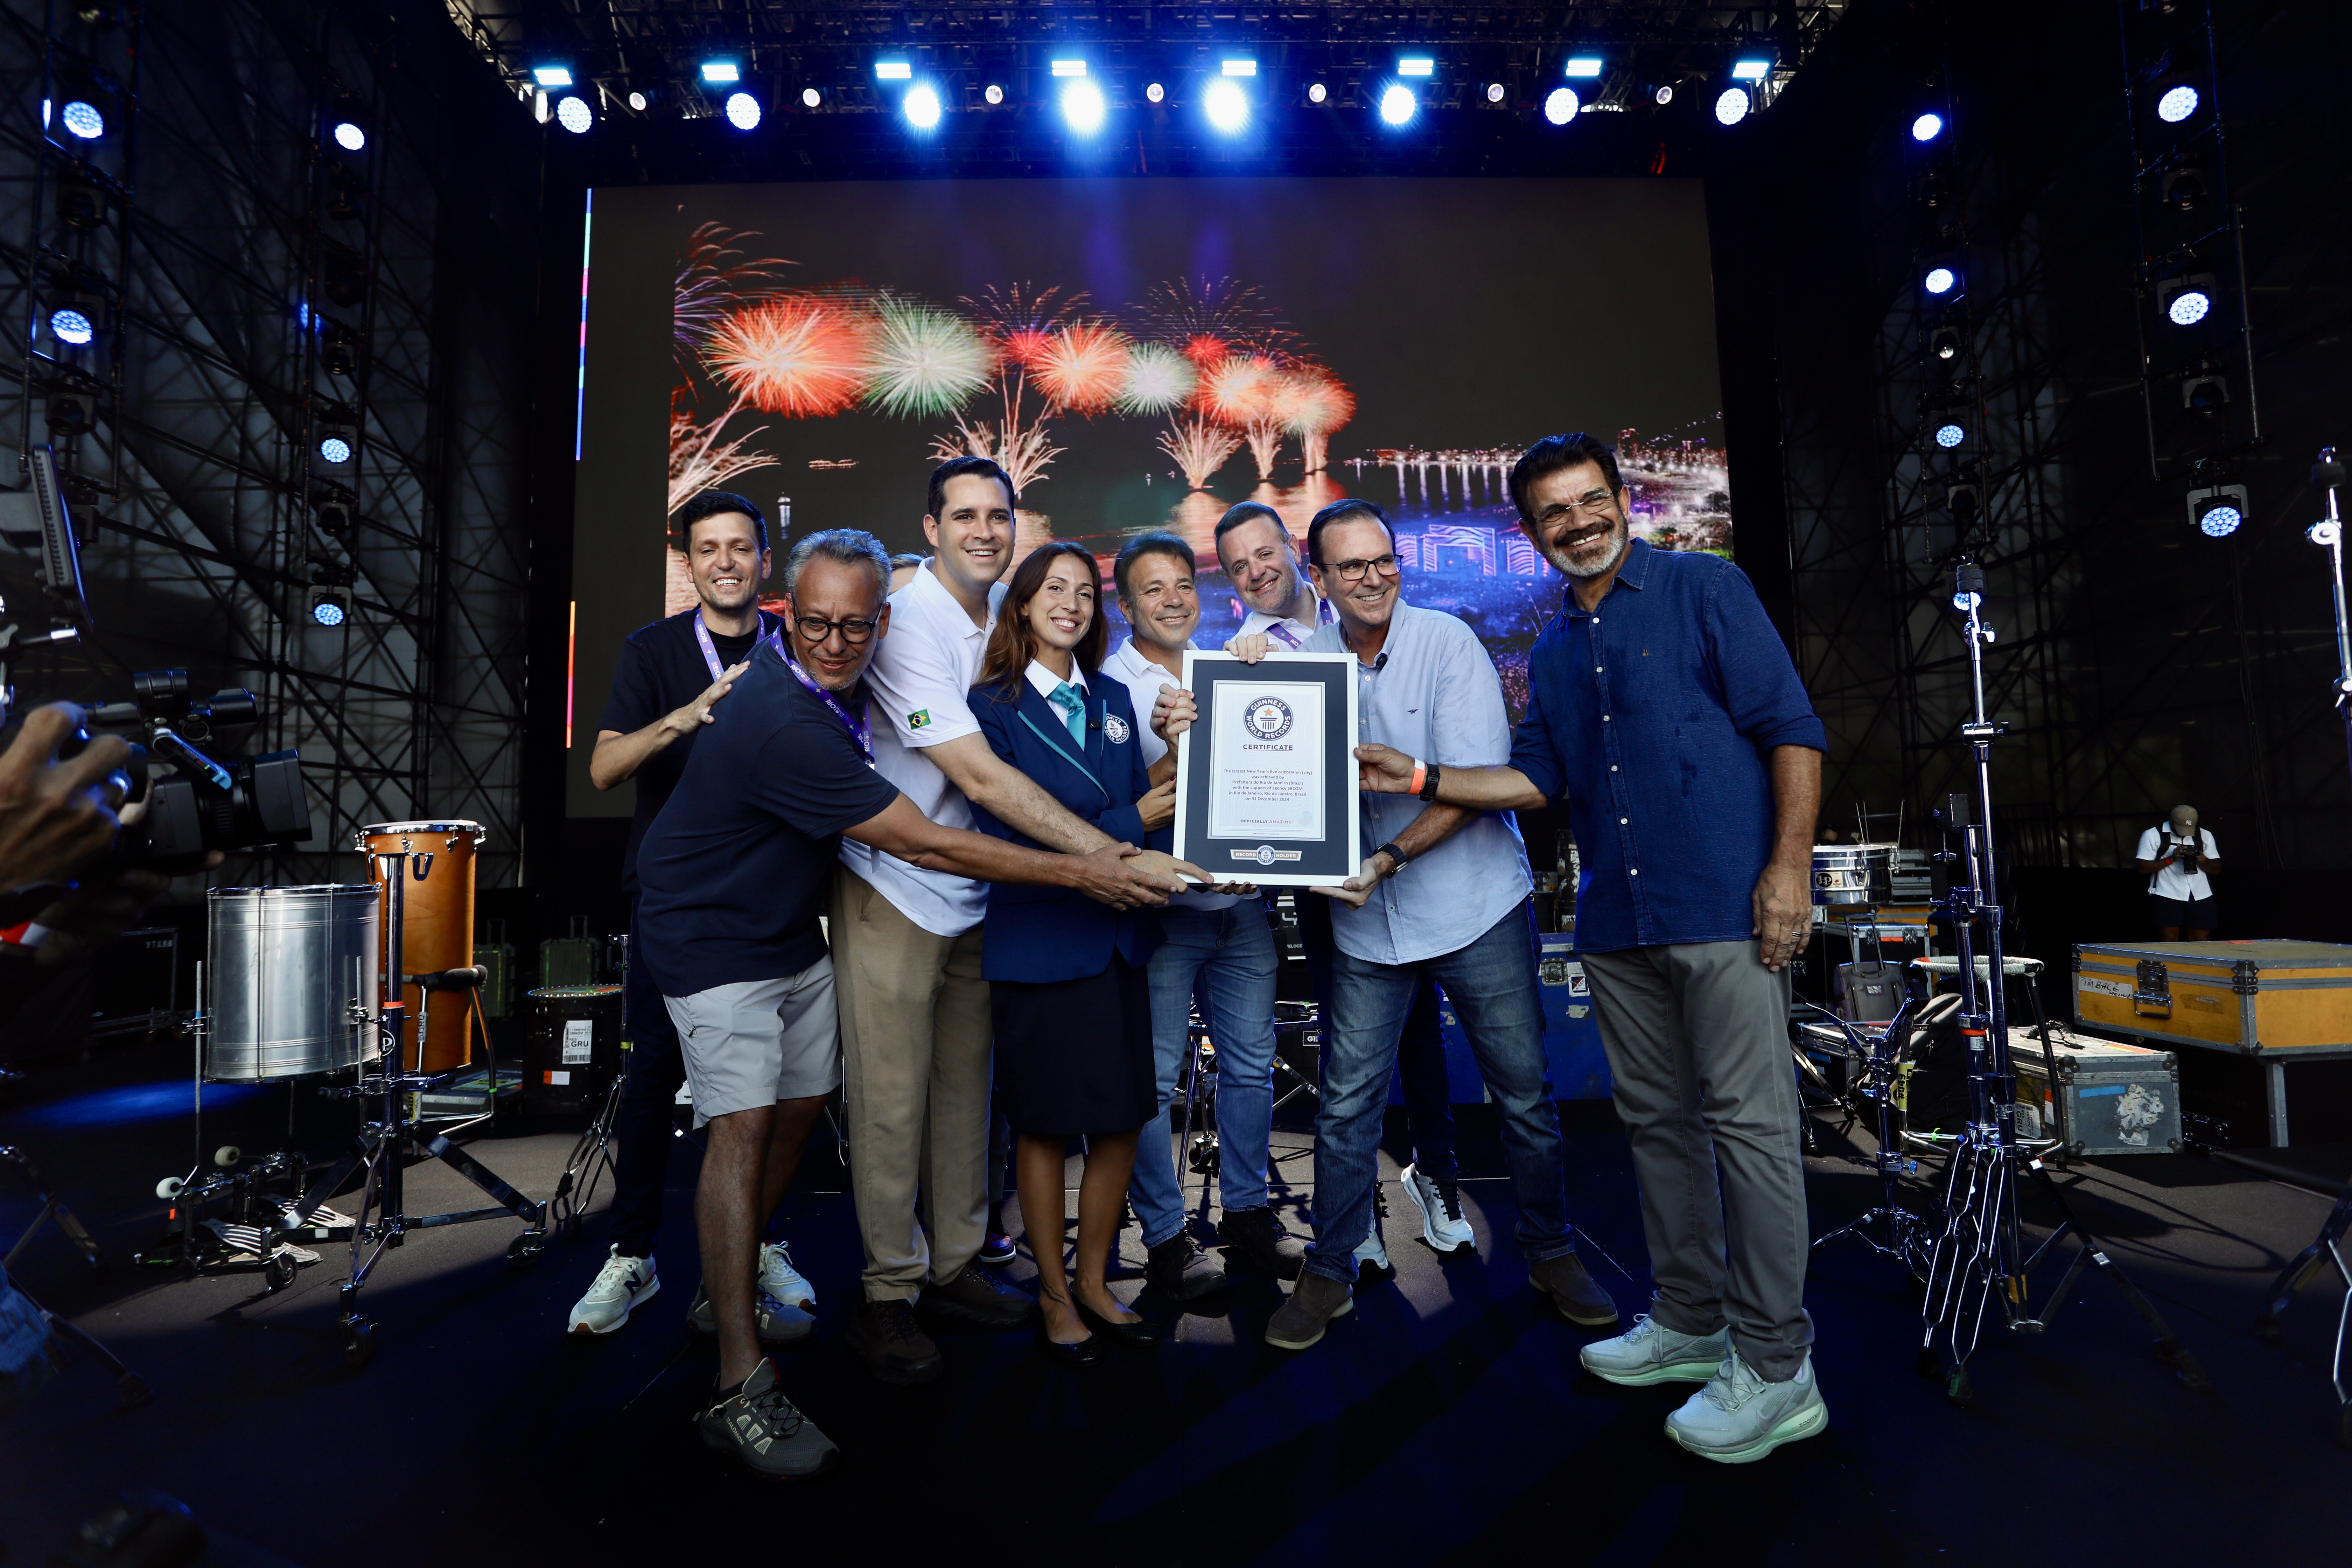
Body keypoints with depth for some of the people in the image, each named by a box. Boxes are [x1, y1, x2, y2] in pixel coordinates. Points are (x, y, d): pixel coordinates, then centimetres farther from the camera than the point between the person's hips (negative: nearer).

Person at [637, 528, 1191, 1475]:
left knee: (801, 1104, 13)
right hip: (714, 937, -9)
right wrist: (1077, 873, -28)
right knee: (743, 1125, -14)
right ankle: (741, 1390, -8)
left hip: (792, 927, 9)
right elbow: (922, 844, -32)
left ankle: (735, 1279, 33)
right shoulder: (781, 723, -33)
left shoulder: (837, 683, -6)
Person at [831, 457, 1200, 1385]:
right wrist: (1102, 859, -28)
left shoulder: (1008, 612, 4)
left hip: (975, 891, 7)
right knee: (892, 1098, 3)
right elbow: (981, 778, -25)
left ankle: (954, 1268, 31)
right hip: (892, 890, -6)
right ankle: (886, 1297, 20)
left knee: (965, 1087, 14)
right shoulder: (908, 623, -18)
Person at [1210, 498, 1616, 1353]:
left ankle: (1552, 1253, 33)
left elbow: (1476, 782, -14)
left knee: (1525, 1093, 11)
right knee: (1345, 1105, 7)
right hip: (1365, 921, 2)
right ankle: (1328, 1274, 25)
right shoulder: (1305, 654, 2)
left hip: (1475, 904, -2)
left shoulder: (1447, 642, -7)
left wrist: (1388, 859, -22)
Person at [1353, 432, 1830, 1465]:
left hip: (1725, 908, -6)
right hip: (1616, 923, 6)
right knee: (1657, 1120, 13)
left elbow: (1791, 728, -4)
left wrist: (1790, 866, -14)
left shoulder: (1704, 590, 1)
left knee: (1749, 1123, -2)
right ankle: (1691, 1324, 28)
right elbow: (1536, 778, 16)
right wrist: (1420, 777, 5)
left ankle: (1775, 1370, 10)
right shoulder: (1552, 653, 18)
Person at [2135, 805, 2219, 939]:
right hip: (2167, 897, -4)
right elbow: (2142, 867, -7)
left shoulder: (2205, 836, 12)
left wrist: (2204, 861, -11)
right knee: (2168, 942, -8)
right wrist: (2171, 859, -18)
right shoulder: (2153, 835, -1)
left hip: (2200, 897, 4)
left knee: (2201, 942, 3)